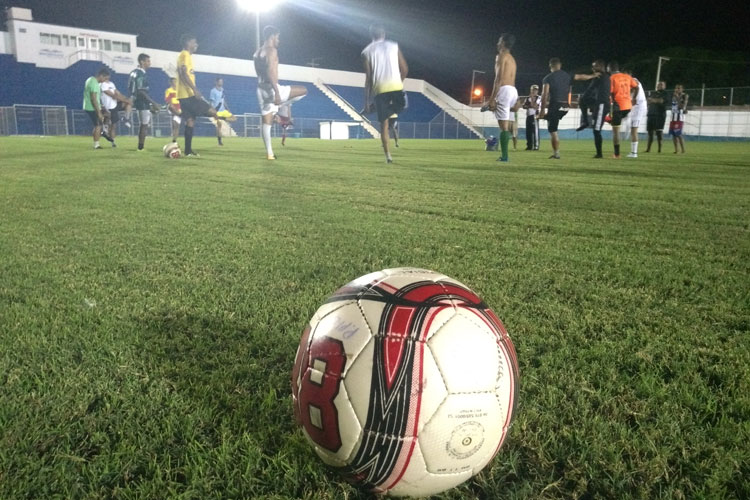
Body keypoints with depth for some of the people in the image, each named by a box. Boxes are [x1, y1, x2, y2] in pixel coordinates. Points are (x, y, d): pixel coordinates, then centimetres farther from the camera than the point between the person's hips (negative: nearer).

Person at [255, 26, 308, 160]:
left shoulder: (257, 53, 19)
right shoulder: (272, 50, -9)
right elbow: (271, 72, -21)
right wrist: (277, 93, -26)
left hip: (261, 89, 9)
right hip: (272, 88, -9)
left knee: (266, 123, 9)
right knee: (303, 90, 6)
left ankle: (269, 153, 8)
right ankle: (285, 116, 6)